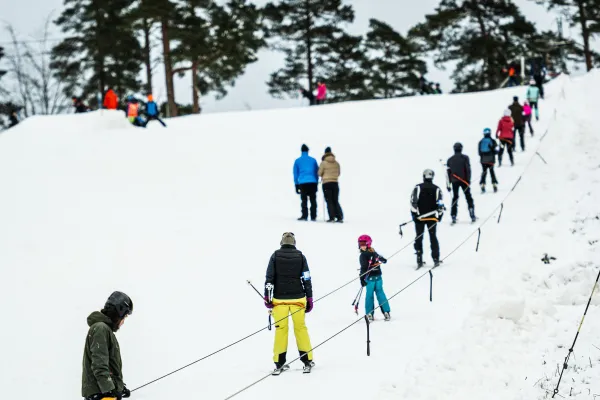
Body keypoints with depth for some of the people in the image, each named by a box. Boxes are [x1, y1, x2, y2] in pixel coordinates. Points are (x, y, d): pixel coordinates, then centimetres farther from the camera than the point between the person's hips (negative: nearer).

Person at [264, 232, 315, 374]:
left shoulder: (275, 256, -1)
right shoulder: (300, 256, 1)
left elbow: (269, 278, -4)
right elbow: (307, 279, 0)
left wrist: (267, 297, 0)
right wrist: (309, 298, 6)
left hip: (279, 299, 0)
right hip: (297, 298, 0)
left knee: (280, 329, 3)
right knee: (300, 328, 8)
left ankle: (279, 364, 3)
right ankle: (307, 361, 11)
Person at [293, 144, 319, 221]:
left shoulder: (297, 161, 9)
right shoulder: (313, 160, 12)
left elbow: (295, 174, 10)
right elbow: (317, 172, 15)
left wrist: (296, 185, 14)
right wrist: (316, 183, 21)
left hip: (302, 183, -1)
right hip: (313, 182, 1)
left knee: (304, 200, -1)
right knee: (313, 200, 4)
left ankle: (304, 216, -9)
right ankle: (313, 217, 1)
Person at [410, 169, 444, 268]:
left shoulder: (418, 188, -4)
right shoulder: (437, 189, -1)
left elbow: (413, 202, -10)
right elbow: (440, 204, -5)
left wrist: (414, 214, -4)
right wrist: (439, 215, 5)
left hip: (419, 217, -1)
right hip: (432, 217, 1)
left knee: (419, 237, 7)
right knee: (433, 237, 10)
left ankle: (419, 260, 2)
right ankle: (436, 259, 6)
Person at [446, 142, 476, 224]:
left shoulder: (450, 160, 6)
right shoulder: (465, 158, -3)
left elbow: (448, 172, 7)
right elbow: (468, 169, -9)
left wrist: (448, 184, 11)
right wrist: (468, 181, -7)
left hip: (454, 181, 2)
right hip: (464, 180, -2)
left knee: (455, 198, 9)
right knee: (468, 197, 6)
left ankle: (453, 216, 1)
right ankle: (472, 215, -1)